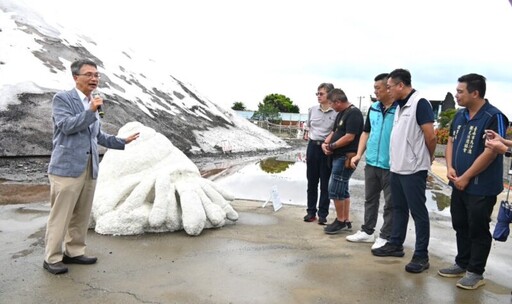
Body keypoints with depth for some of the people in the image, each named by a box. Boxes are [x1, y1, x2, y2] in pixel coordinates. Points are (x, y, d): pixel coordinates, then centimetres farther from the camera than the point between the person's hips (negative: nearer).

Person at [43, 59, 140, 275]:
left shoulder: (92, 104, 19)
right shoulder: (62, 98, -2)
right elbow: (66, 125, -16)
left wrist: (122, 142, 23)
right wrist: (91, 111, -20)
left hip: (89, 167, 7)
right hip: (67, 166, -7)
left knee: (82, 215, 11)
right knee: (60, 214, -2)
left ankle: (73, 252, 23)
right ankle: (52, 258, 9)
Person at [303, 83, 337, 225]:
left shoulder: (336, 112, -9)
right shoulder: (312, 109, 5)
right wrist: (307, 135, 6)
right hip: (313, 147, 4)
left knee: (325, 183, 5)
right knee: (312, 181, 10)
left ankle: (323, 214, 15)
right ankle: (311, 211, 21)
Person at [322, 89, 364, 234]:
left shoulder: (354, 113, -15)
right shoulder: (341, 113, 16)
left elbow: (349, 137, -21)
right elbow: (334, 132, 19)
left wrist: (331, 146, -12)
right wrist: (325, 143, 0)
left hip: (346, 157, -10)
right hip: (339, 156, 10)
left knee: (335, 190, -5)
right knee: (343, 190, 14)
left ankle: (340, 221, 8)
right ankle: (346, 221, 22)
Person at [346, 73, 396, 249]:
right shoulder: (373, 108, 8)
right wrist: (359, 154, 8)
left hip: (391, 166, -7)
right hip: (371, 163, 7)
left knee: (390, 203, 7)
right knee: (370, 199, 17)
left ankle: (385, 237, 18)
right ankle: (367, 231, 30)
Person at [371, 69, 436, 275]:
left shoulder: (420, 103, -13)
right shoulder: (401, 106, 14)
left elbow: (430, 136, -15)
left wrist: (428, 159, 0)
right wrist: (395, 160, 16)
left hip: (414, 169, -9)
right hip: (397, 167, 9)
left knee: (418, 212, 0)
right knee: (399, 209, 17)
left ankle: (421, 256, 8)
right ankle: (395, 245, 30)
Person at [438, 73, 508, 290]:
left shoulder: (493, 117, -15)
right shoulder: (460, 115, 8)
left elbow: (490, 152, -20)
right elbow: (451, 142, 13)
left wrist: (466, 177, -16)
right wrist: (450, 168, -3)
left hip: (481, 187, -7)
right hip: (459, 184, 8)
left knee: (478, 230, 4)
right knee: (460, 226, 16)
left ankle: (475, 272, 17)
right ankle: (462, 264, 31)